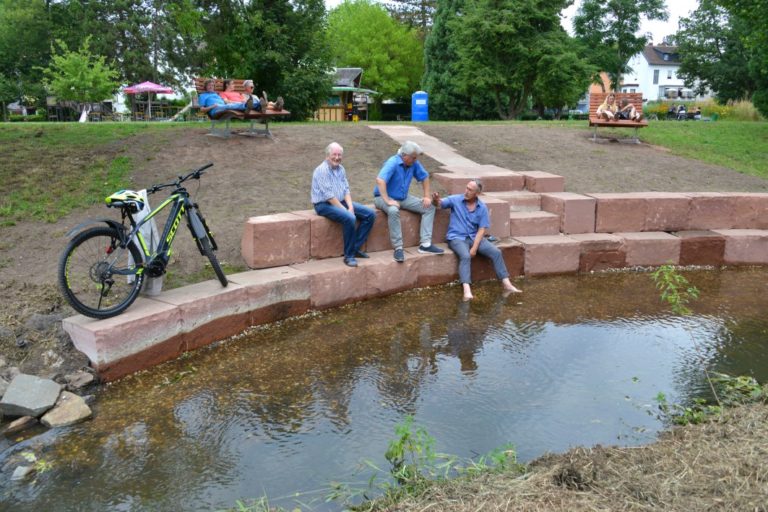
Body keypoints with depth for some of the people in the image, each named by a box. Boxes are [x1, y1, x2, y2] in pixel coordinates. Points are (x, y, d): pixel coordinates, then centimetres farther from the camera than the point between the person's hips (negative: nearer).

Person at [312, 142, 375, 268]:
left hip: (341, 202, 9)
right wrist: (345, 210, -20)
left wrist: (350, 207, -9)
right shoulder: (322, 170, -15)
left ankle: (356, 248, 0)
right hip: (324, 205, -9)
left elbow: (346, 190, 8)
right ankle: (349, 256, -22)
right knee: (349, 218, -34)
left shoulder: (341, 169, 10)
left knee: (370, 214, -3)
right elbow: (329, 195, -21)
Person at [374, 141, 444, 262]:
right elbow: (380, 180, -38)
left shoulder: (414, 163, -3)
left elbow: (424, 177, 13)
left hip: (404, 197, 7)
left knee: (429, 207, -4)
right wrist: (388, 201, -41)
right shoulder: (393, 163, -24)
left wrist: (427, 196, 4)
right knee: (393, 211, -40)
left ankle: (425, 244, -9)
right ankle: (398, 248, -31)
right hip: (383, 197, -7)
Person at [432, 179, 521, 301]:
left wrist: (475, 247, -15)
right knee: (465, 256, -33)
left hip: (474, 237, 3)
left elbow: (482, 229, -3)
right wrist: (436, 199, -34)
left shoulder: (482, 207, 0)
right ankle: (467, 290, -43)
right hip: (457, 237, -3)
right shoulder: (455, 200, -3)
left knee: (496, 252, -14)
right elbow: (439, 203, -8)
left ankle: (506, 284, -8)